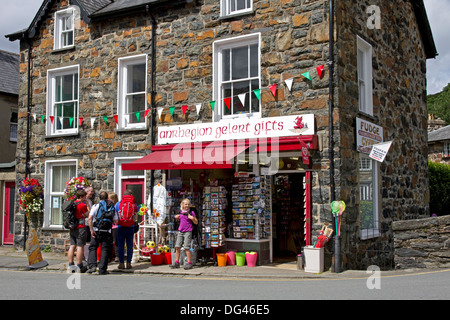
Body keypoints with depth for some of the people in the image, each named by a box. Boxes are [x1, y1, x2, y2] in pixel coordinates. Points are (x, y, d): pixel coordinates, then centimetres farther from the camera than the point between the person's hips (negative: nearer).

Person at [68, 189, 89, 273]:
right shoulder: (82, 205, -13)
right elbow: (88, 215, -3)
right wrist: (87, 206, 7)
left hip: (72, 228, 8)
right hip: (80, 228, -8)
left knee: (72, 246, 10)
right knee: (80, 246, -4)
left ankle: (71, 265, 13)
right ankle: (79, 266, -1)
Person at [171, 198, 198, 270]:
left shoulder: (191, 212, -3)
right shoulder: (180, 212, 10)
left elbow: (196, 222, -1)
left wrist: (192, 218, -18)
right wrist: (176, 217, 10)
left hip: (188, 232, -5)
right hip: (180, 231, 5)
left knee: (186, 248, -8)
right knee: (177, 246, 3)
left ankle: (189, 263, 1)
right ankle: (177, 262, 13)